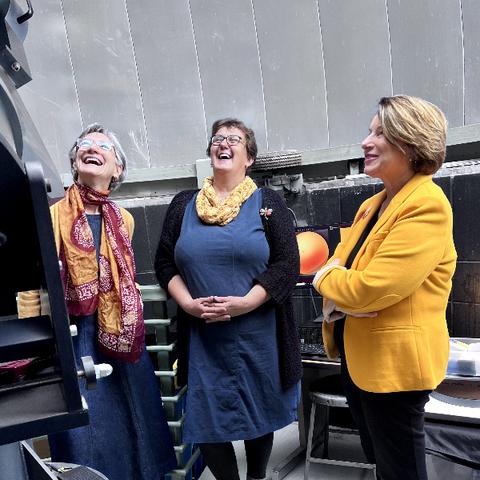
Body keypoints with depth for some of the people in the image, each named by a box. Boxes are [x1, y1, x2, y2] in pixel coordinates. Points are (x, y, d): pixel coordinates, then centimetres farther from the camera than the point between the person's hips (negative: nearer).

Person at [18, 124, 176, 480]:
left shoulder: (124, 220, 7)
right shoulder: (51, 216, -7)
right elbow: (32, 286, -7)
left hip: (121, 339, 4)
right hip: (72, 337, -4)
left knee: (129, 422, 17)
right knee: (82, 432, 6)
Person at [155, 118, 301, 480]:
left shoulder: (268, 202, 0)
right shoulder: (184, 204, 7)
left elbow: (287, 264, -6)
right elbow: (165, 262, 8)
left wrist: (245, 303, -18)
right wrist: (187, 303, -9)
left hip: (258, 332, -1)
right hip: (202, 335, 2)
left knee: (259, 413, 16)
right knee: (206, 420, 7)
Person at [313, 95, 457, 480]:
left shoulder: (427, 205, -22)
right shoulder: (372, 205, 7)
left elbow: (369, 290, -30)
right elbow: (338, 264, 10)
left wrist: (326, 279, -9)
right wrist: (339, 286, -14)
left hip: (394, 362, -8)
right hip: (356, 355, 9)